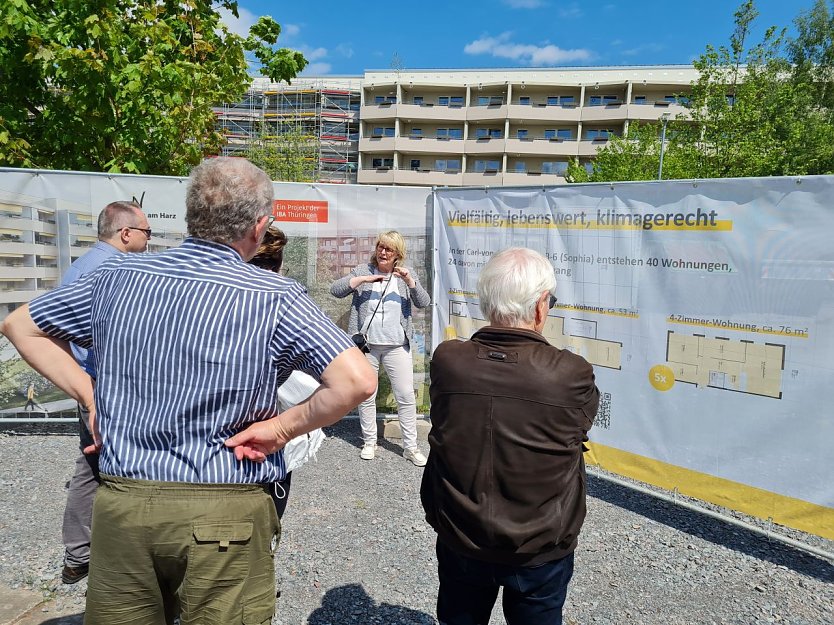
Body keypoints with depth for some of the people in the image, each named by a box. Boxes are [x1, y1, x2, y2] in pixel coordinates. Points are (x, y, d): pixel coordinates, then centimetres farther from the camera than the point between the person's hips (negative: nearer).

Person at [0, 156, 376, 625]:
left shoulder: (117, 277, 1)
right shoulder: (275, 298, -13)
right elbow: (358, 381, -20)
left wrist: (90, 394, 10)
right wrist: (284, 427, -9)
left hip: (119, 504, 4)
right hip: (225, 516, -3)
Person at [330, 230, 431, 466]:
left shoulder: (407, 274, 8)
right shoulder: (362, 271, 6)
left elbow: (423, 303, -1)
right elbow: (335, 289, -3)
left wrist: (410, 282, -17)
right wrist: (362, 279, -14)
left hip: (397, 346, 0)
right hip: (366, 345, 0)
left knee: (406, 395, -1)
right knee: (366, 396, 8)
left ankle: (410, 446, 10)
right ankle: (369, 442, 23)